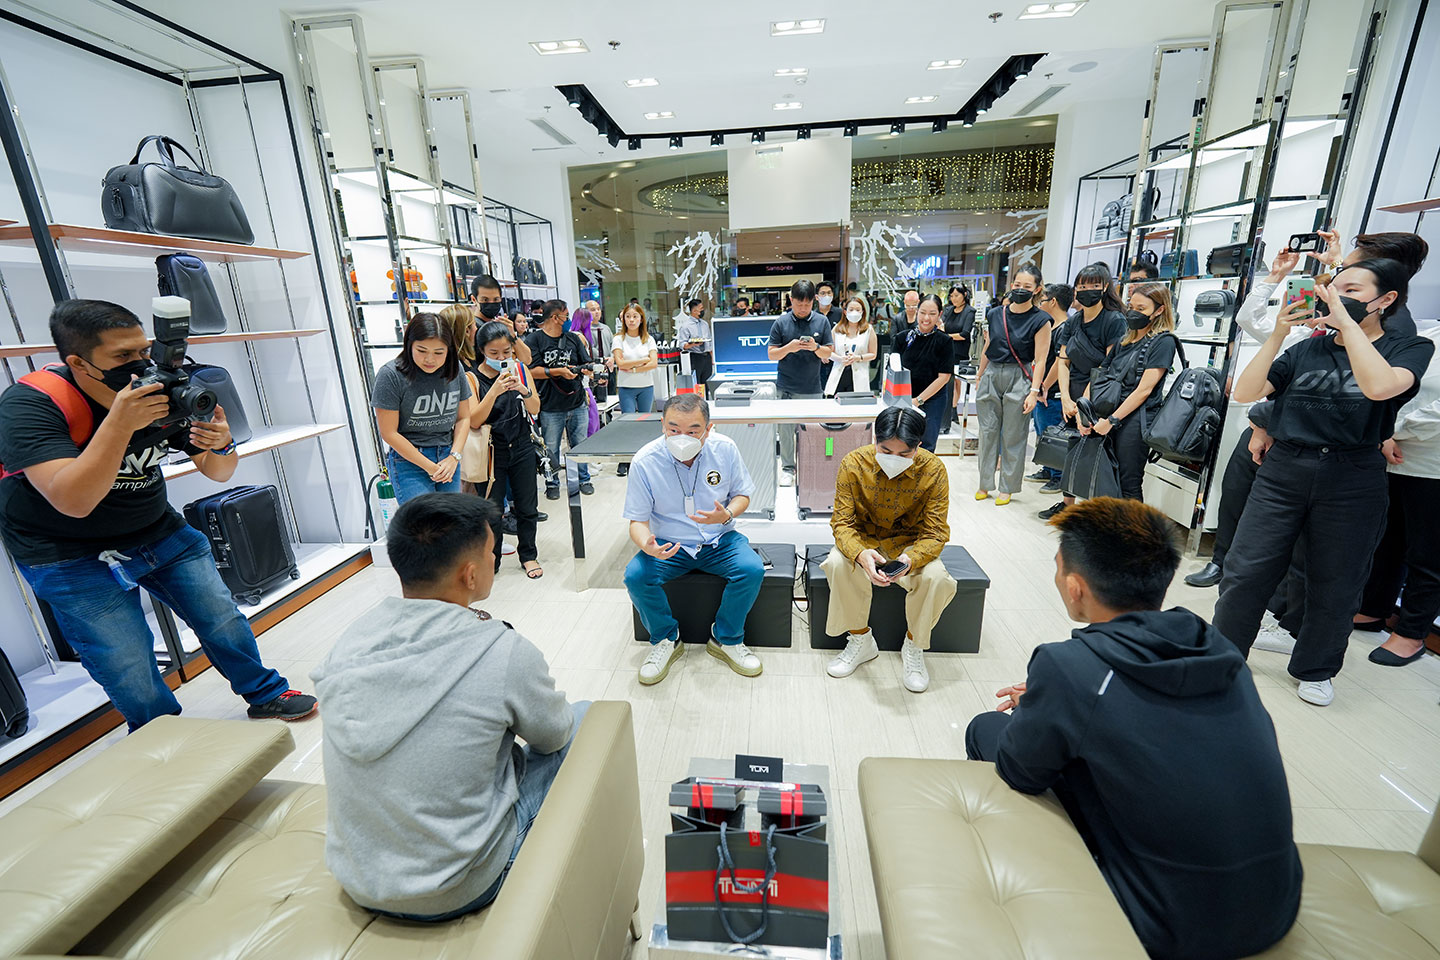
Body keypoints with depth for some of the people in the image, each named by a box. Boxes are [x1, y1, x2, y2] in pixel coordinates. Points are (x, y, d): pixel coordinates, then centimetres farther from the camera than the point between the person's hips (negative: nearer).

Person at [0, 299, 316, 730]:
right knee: (130, 672, -4)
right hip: (72, 557, -4)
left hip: (160, 531, 4)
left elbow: (217, 473, -3)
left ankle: (265, 695, 29)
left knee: (223, 619, 8)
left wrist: (221, 444, -26)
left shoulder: (163, 393, -9)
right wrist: (120, 421, -40)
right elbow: (73, 501, -35)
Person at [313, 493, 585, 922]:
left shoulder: (351, 638, -10)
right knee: (586, 719, 7)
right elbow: (553, 735, -5)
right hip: (455, 893, -5)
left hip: (355, 880, 6)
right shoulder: (504, 653, -26)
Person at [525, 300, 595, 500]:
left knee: (580, 445, 13)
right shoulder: (535, 339, -4)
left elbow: (586, 365, 10)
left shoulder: (573, 338, 10)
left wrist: (587, 369, -13)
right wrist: (559, 372, -19)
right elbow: (532, 371, -10)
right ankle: (552, 483, 23)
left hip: (578, 403, 4)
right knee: (551, 449, 6)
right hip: (550, 407, -4)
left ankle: (584, 479, 29)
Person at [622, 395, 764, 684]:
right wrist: (647, 545, -33)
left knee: (752, 569, -26)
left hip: (719, 541, 1)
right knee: (635, 576, -26)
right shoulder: (644, 462, -15)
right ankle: (666, 639, 4)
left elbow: (742, 495, 3)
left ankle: (726, 639, 2)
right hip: (668, 546, 0)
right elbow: (637, 521, -9)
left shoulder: (725, 448, -10)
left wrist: (727, 514, -21)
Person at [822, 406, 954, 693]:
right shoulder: (854, 464, -20)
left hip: (910, 543, 0)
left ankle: (913, 647, -2)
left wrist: (911, 559, -40)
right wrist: (860, 554, -42)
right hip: (863, 540, 0)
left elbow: (935, 532, -17)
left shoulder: (933, 470, -19)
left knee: (935, 577, -30)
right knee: (838, 564, -32)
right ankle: (861, 640, -6)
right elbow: (842, 521, -19)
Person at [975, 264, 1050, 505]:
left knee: (1013, 435, 4)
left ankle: (1007, 487, 16)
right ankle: (985, 483, 19)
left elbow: (1040, 360, -8)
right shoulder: (995, 314, 5)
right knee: (988, 431, 7)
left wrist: (1034, 391, -14)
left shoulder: (1040, 320, -5)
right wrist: (979, 379, 16)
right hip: (992, 375, 4)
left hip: (1019, 378, -3)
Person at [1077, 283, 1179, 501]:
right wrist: (1083, 412, 0)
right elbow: (1099, 375, 13)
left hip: (1135, 420, -6)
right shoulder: (1125, 340, 17)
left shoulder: (1163, 342, -4)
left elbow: (1144, 389, -12)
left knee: (1128, 486, -1)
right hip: (1108, 416, 6)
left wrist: (1111, 421, -15)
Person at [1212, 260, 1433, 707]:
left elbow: (1379, 386, -22)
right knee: (1245, 570, -1)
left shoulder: (1410, 348, 1)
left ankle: (1315, 669, 31)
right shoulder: (1306, 349, 9)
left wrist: (1346, 321, -16)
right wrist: (1277, 335, -9)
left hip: (1352, 481, -1)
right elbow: (1245, 393, -3)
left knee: (1334, 586, 11)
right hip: (1282, 470, 2)